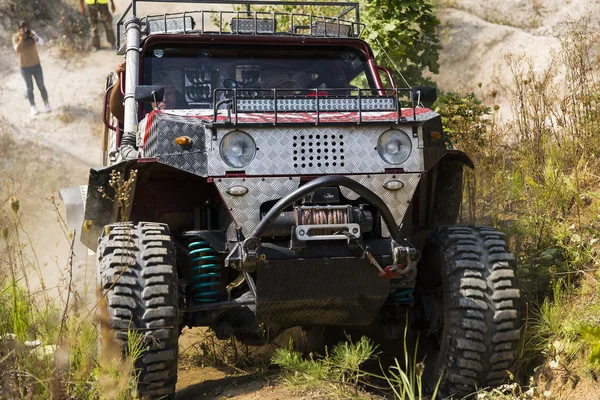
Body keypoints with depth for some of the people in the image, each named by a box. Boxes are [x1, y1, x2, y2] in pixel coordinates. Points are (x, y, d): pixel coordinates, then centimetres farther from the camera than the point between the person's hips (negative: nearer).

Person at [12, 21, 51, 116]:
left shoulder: (32, 34, -5)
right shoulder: (16, 37, -10)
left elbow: (41, 42, -19)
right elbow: (18, 50, -23)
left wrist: (32, 36, -32)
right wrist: (21, 38, -30)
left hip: (36, 65, 1)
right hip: (25, 67, -1)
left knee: (41, 86, 7)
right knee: (30, 88, 8)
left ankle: (46, 103, 22)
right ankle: (32, 106, 21)